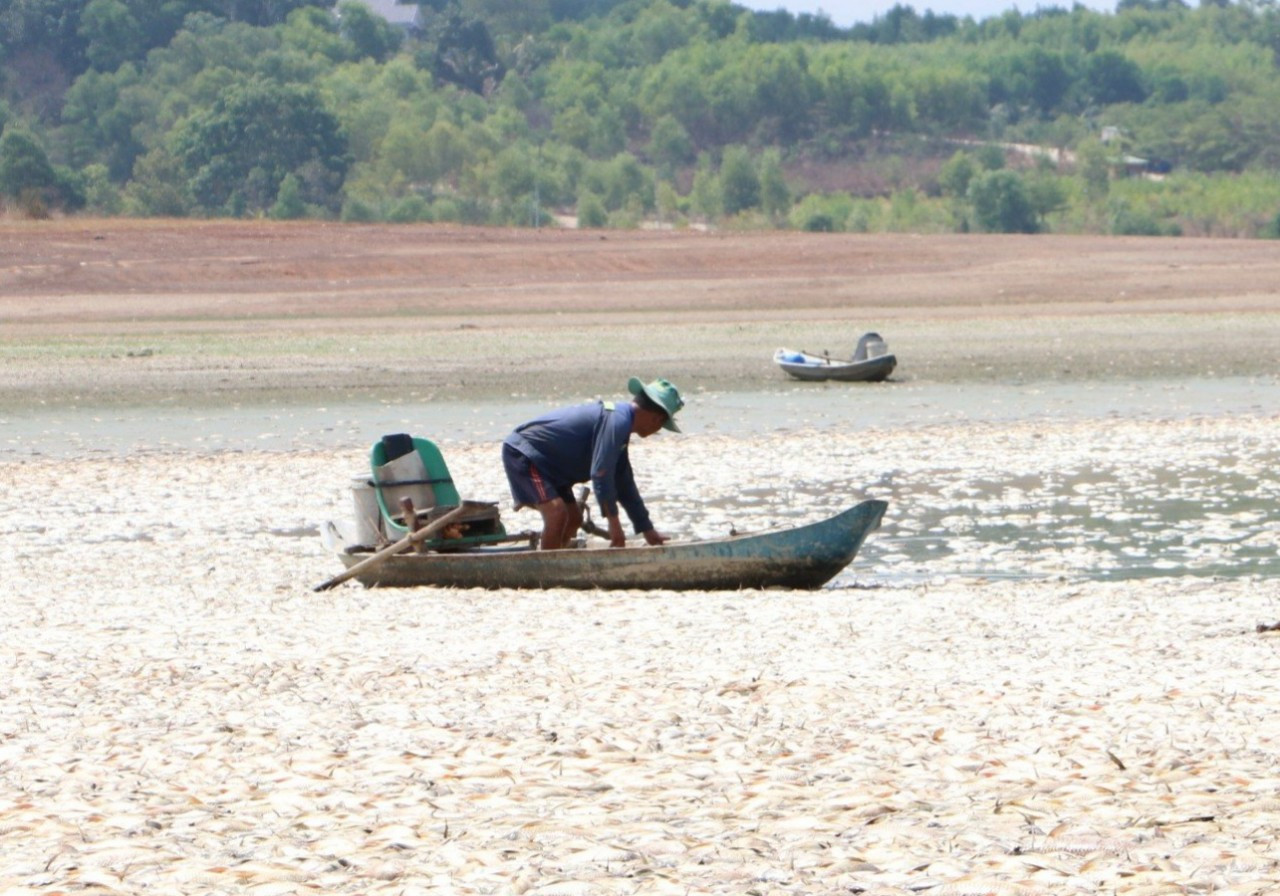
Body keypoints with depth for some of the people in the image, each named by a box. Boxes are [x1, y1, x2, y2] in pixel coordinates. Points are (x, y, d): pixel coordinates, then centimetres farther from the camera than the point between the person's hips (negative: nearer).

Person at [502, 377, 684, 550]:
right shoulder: (617, 421, -22)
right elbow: (601, 474, -28)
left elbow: (624, 484, 19)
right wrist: (613, 521, -24)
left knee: (573, 518, 14)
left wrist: (648, 531, 21)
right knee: (556, 512, -25)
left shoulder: (619, 418, 12)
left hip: (545, 462, 11)